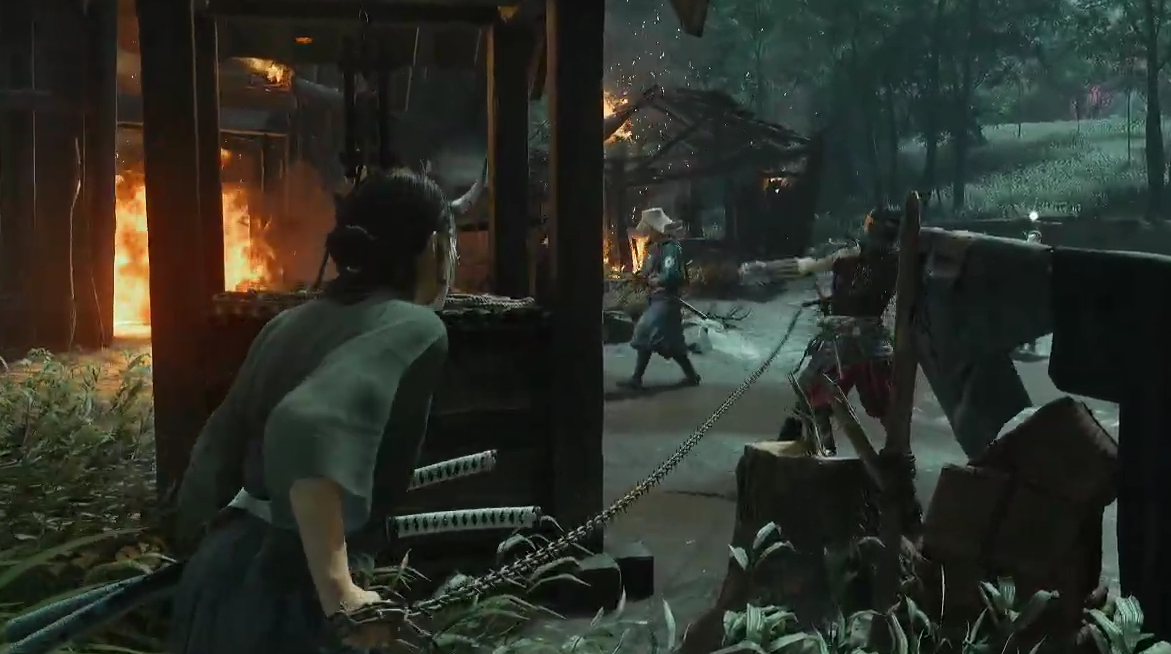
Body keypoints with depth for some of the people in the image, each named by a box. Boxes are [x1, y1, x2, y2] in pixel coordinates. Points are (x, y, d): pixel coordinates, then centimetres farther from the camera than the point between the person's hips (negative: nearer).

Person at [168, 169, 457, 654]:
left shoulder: (293, 322, 11)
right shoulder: (413, 326, -12)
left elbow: (216, 454, 15)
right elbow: (308, 425, -31)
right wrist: (338, 595, -29)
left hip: (219, 575, 8)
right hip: (287, 597, -8)